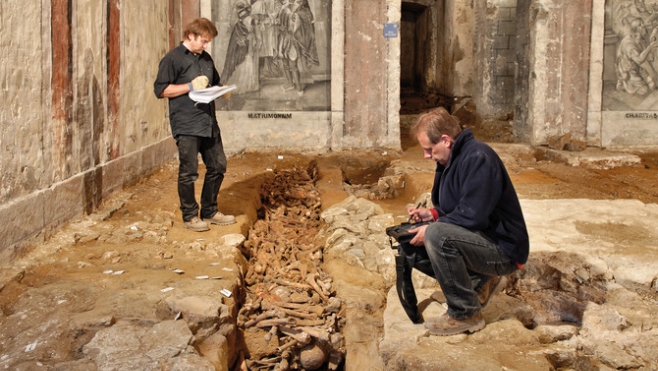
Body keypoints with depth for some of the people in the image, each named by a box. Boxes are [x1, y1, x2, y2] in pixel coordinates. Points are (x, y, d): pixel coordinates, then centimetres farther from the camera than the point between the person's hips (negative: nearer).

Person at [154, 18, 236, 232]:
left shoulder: (206, 59, 17)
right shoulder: (173, 59, -5)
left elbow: (215, 84, 30)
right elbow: (160, 89, -10)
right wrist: (190, 86, -15)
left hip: (209, 123, 7)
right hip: (186, 126, -7)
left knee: (217, 166, 11)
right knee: (189, 172, -2)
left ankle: (209, 212, 24)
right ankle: (190, 216, 12)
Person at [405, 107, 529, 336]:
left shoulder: (478, 158, -21)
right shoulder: (450, 161, 10)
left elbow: (473, 215, -28)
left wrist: (431, 229, -19)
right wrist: (432, 213, 2)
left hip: (503, 248, -10)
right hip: (481, 239, 11)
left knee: (436, 235, -32)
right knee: (413, 246, 14)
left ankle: (466, 314, -18)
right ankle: (479, 280, 13)